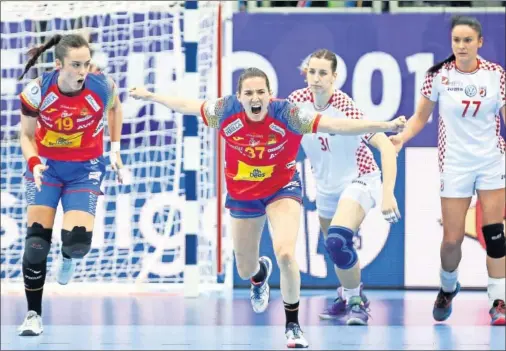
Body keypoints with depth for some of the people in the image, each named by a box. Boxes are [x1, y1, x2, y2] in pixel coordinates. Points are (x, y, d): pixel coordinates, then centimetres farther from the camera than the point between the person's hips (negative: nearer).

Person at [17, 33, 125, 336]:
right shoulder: (38, 91, -20)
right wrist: (33, 163, -25)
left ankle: (69, 258, 26)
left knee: (78, 241, -16)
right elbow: (27, 135, -6)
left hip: (85, 169, 0)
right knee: (36, 238, -10)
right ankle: (34, 314, 4)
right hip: (47, 165, 0)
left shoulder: (102, 86, -20)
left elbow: (115, 108, 6)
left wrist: (115, 149, 2)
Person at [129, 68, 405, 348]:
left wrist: (383, 126, -42)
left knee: (285, 254, -25)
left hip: (282, 189, -3)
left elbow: (336, 125, -33)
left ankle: (292, 326, -4)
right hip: (242, 194, 3)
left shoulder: (286, 114, -27)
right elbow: (187, 106, -2)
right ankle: (260, 274, 58)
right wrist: (151, 97, 10)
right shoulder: (225, 111, -21)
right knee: (245, 271, 15)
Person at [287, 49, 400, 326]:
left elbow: (386, 147, -30)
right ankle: (348, 296, 46)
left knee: (337, 240, -27)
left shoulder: (346, 108, -28)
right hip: (326, 186, 6)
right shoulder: (298, 101, -12)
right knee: (333, 246, 18)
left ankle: (356, 301, -7)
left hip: (358, 180, -6)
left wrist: (388, 194, -37)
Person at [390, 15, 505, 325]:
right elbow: (421, 116, 3)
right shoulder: (439, 75, -5)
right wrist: (402, 136, -13)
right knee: (452, 238, 0)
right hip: (455, 163, 0)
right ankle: (448, 288, 30)